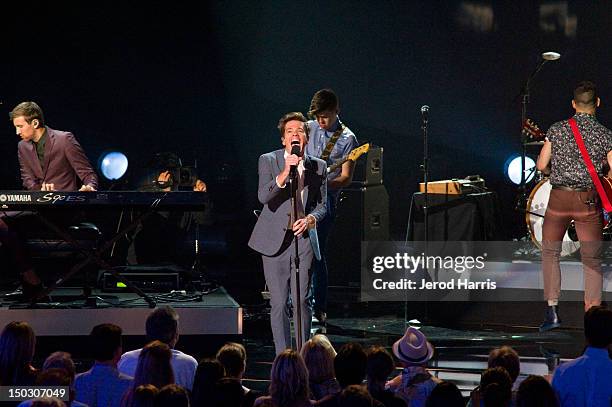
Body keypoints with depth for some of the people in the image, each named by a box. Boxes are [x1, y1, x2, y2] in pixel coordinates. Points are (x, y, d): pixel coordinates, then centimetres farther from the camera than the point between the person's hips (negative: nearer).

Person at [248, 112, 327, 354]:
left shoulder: (317, 166, 8)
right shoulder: (268, 161, 0)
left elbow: (321, 204, 13)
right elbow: (263, 197, -14)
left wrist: (311, 219, -8)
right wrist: (285, 173, -26)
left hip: (303, 238, 2)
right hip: (276, 241, -2)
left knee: (301, 301, 0)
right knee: (279, 304, 0)